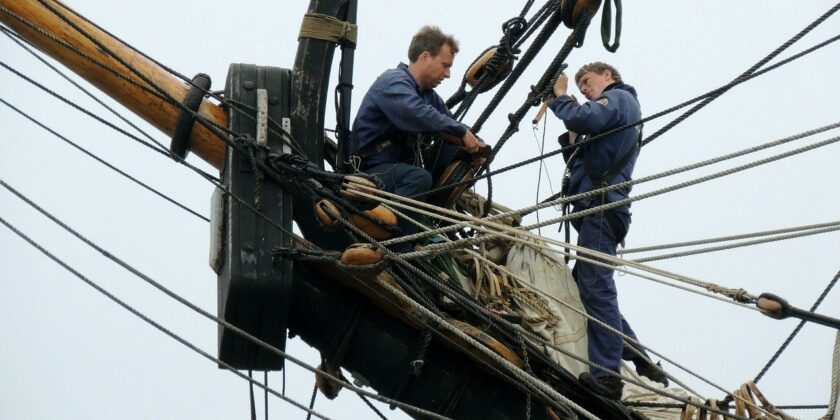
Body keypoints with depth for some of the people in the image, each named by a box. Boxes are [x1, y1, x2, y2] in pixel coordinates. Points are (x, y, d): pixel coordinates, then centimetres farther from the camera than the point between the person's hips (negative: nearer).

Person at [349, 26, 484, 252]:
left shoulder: (428, 93, 15)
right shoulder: (393, 82, -15)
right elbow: (418, 115, -34)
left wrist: (473, 143, -6)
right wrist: (462, 132, -27)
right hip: (371, 170, -9)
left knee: (457, 149, -4)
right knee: (418, 177, -37)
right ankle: (398, 254, -40)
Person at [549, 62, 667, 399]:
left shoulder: (619, 96, 4)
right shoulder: (615, 108, 31)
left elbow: (583, 119, -19)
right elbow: (579, 165, 26)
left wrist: (560, 96, -2)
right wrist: (572, 138, 15)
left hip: (601, 207, -10)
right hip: (597, 209, 10)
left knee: (595, 288, -16)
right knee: (587, 285, 12)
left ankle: (606, 375, -22)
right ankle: (644, 365, 12)